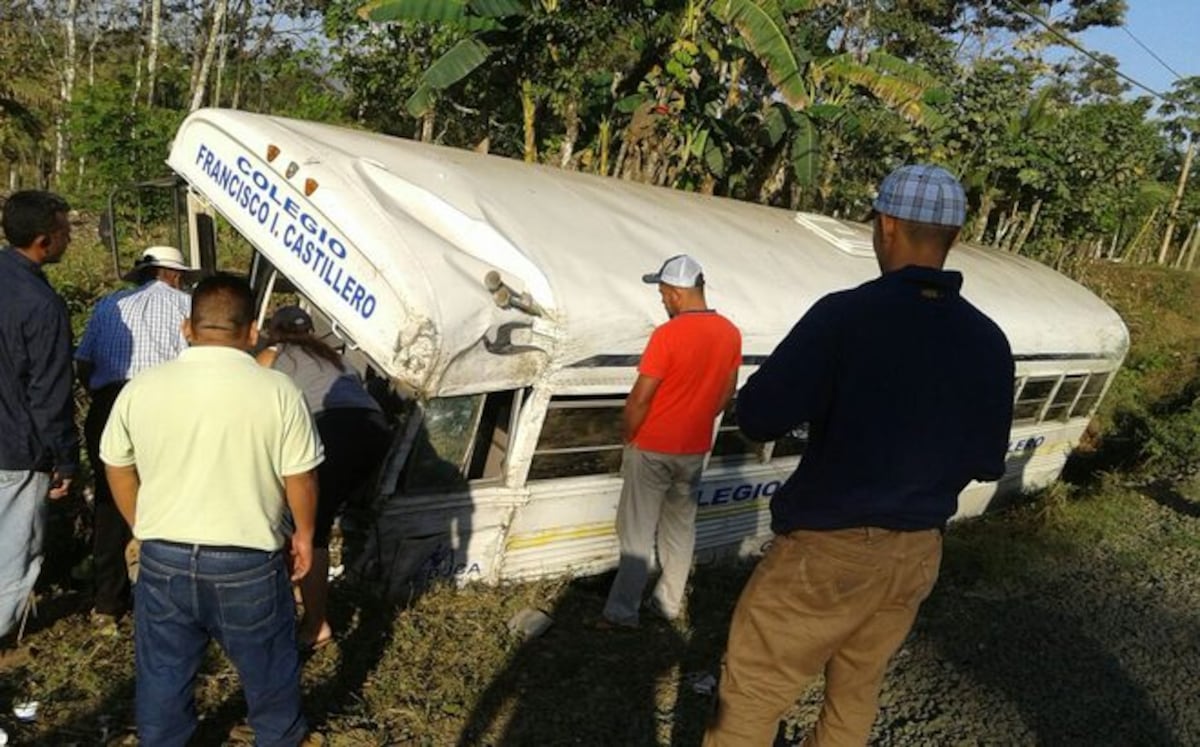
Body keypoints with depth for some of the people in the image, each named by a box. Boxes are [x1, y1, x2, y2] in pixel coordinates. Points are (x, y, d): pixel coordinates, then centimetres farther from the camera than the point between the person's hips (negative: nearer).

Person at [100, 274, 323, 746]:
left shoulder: (140, 388, -6)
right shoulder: (277, 391, -15)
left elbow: (117, 469, 6)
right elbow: (300, 479, -9)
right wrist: (303, 533, 9)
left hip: (163, 560, 2)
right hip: (249, 563, -2)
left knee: (162, 672, 21)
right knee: (267, 666, 21)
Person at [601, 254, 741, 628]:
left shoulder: (668, 335, -21)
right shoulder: (730, 333, -1)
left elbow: (639, 398, -18)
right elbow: (727, 393, 9)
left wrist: (628, 438, -3)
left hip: (652, 449, -6)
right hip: (695, 449, 6)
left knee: (637, 532, 2)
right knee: (681, 527, 17)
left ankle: (623, 611, 6)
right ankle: (669, 603, 25)